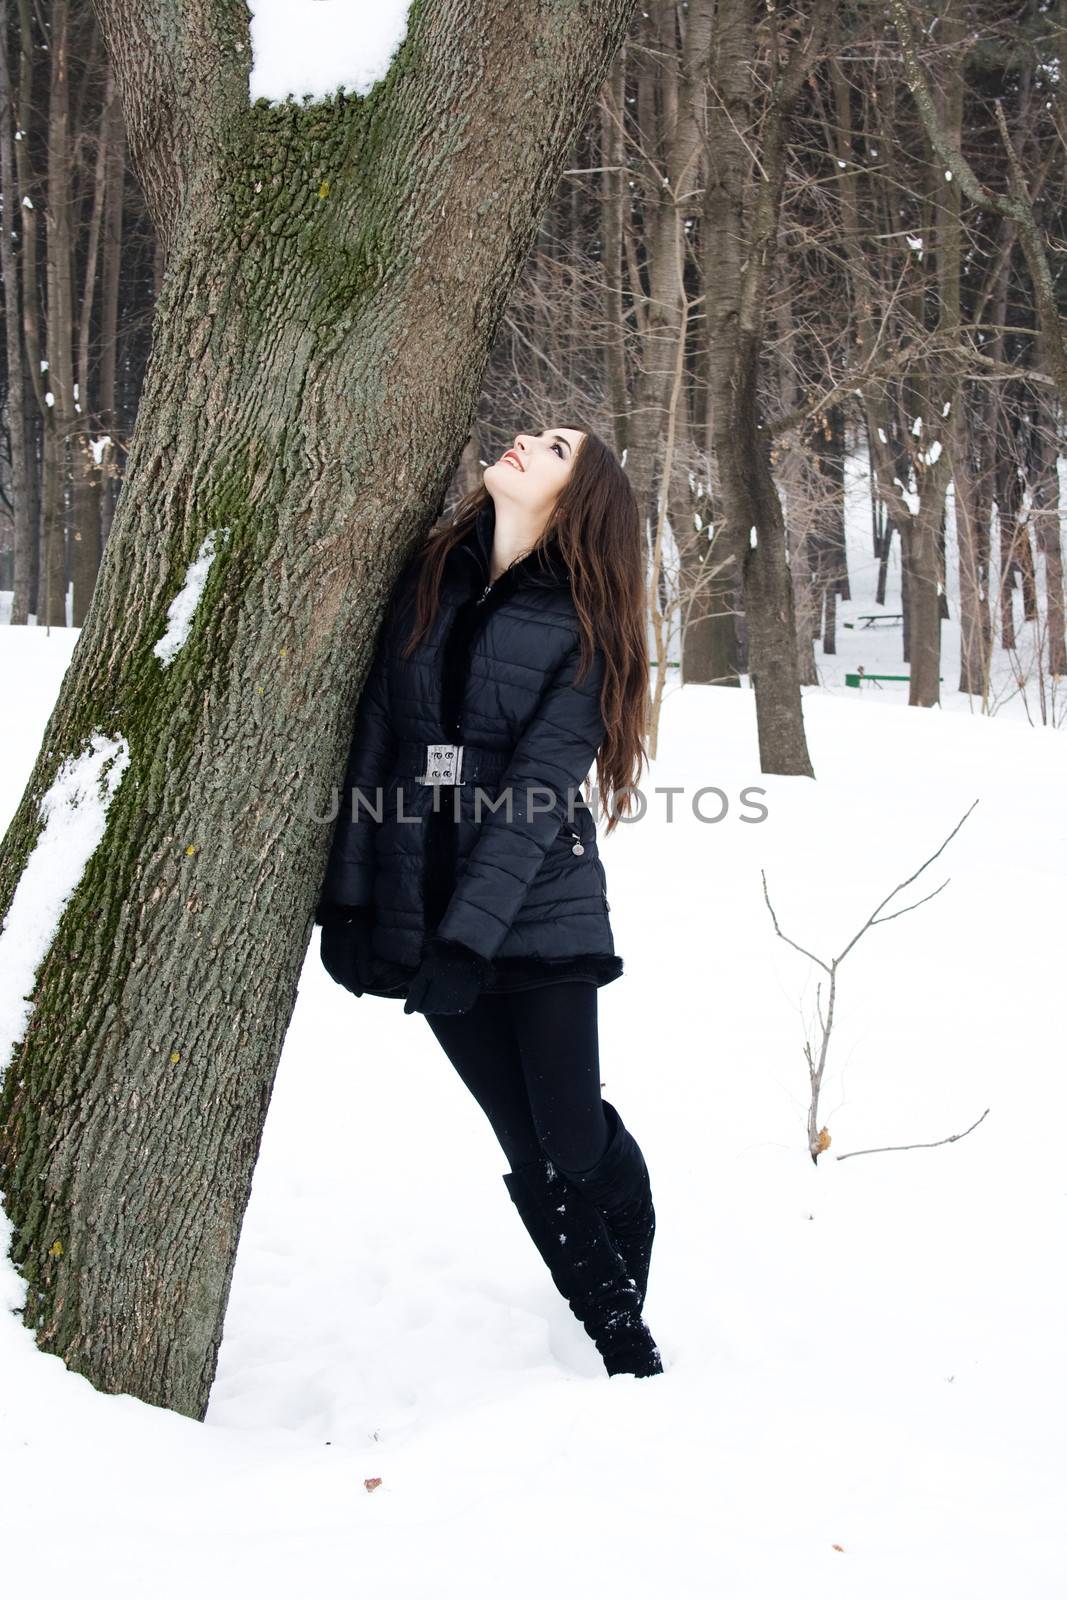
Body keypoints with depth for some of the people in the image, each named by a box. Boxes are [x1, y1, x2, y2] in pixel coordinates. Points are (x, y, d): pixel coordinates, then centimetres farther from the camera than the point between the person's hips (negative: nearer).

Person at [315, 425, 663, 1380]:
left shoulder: (582, 628, -4)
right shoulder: (428, 582, 8)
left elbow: (538, 793, -13)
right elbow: (376, 739, 6)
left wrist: (467, 937, -21)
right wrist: (347, 897, 0)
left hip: (539, 919, -3)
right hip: (422, 914, 4)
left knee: (574, 1140, -1)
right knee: (530, 1151, 7)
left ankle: (633, 1283, 29)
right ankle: (624, 1347, 21)